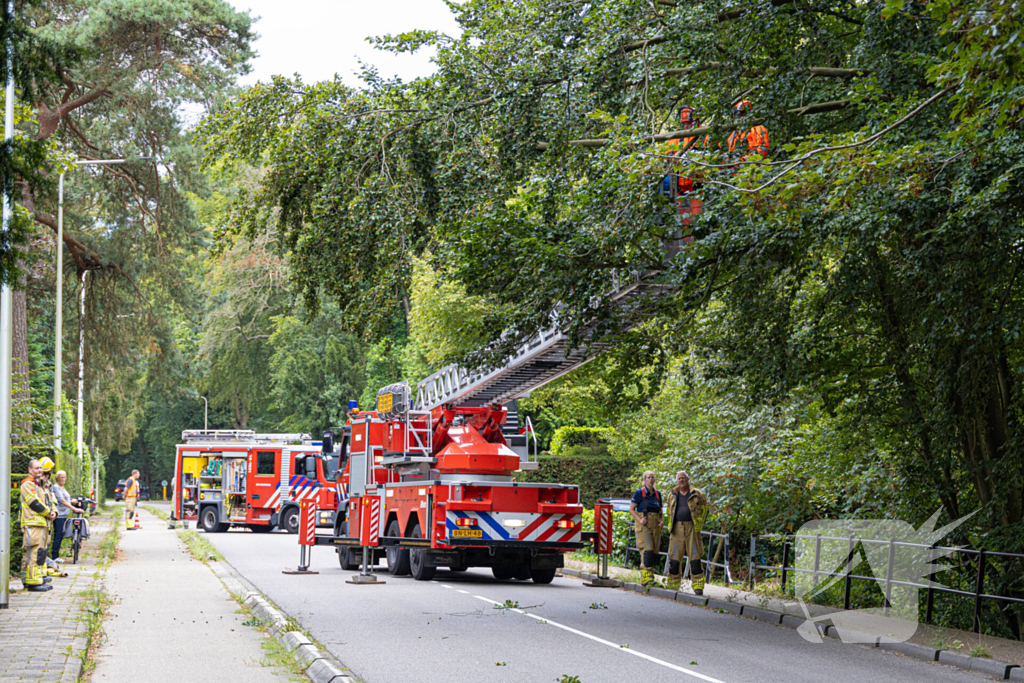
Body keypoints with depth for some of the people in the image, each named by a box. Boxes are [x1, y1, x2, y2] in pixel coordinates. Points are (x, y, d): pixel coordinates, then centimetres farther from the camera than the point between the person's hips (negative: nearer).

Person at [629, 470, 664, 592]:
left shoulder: (657, 494, 14)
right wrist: (640, 520, -15)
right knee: (647, 550, -18)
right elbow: (631, 509, -1)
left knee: (654, 551, 2)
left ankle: (645, 577, 11)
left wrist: (661, 521, 4)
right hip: (644, 526, -6)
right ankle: (647, 578, -22)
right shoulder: (639, 493, -1)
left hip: (655, 526, 6)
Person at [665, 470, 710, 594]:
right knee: (674, 556, 2)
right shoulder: (672, 495, 12)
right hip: (677, 528, 3)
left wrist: (699, 525, 0)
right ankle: (673, 585, 9)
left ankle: (698, 586, -5)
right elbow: (668, 511, 23)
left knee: (695, 556, -6)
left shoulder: (697, 494, 3)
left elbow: (704, 510, 8)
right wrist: (671, 525, 12)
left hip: (692, 527, -3)